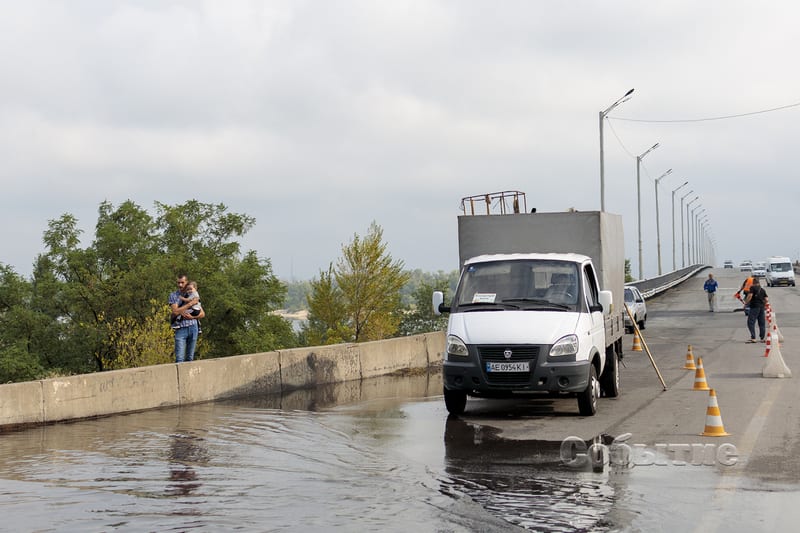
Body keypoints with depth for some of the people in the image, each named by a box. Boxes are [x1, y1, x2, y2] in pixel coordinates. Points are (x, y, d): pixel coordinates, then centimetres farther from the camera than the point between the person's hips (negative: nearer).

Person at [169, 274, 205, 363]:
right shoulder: (173, 295, 6)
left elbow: (202, 314, 11)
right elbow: (175, 311, -9)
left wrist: (191, 317, -8)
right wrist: (190, 303, -12)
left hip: (193, 328, 3)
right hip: (181, 329, -3)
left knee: (190, 358, 5)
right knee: (179, 358, -12)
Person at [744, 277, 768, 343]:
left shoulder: (753, 288, -3)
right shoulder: (762, 289, 15)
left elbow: (750, 296, -17)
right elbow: (766, 299, 12)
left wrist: (746, 302, -6)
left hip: (754, 307, -7)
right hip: (762, 307, 7)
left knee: (751, 322, -6)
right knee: (762, 323, 11)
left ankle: (753, 338, -16)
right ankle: (762, 338, 14)